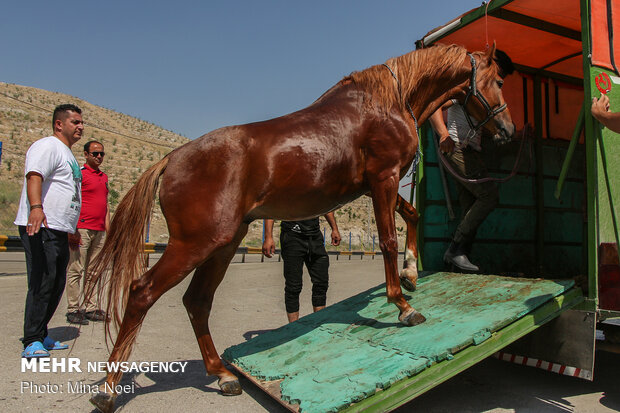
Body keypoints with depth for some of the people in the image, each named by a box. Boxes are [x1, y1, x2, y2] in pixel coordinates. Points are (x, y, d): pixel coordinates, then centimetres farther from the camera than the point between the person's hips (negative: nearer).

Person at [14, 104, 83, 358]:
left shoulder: (68, 154, 24)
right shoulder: (48, 146, -6)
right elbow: (34, 176, -23)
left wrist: (72, 229, 32)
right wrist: (36, 207, -41)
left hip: (59, 231, 10)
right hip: (40, 227, -10)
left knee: (56, 285, 12)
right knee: (42, 284, -11)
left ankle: (40, 336, 22)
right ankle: (32, 342, -6)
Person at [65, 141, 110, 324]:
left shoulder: (104, 177, 19)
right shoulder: (79, 173, -3)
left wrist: (108, 229, 16)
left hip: (99, 231, 7)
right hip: (81, 230, -7)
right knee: (76, 270, -3)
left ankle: (91, 308, 15)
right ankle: (73, 310, 3)